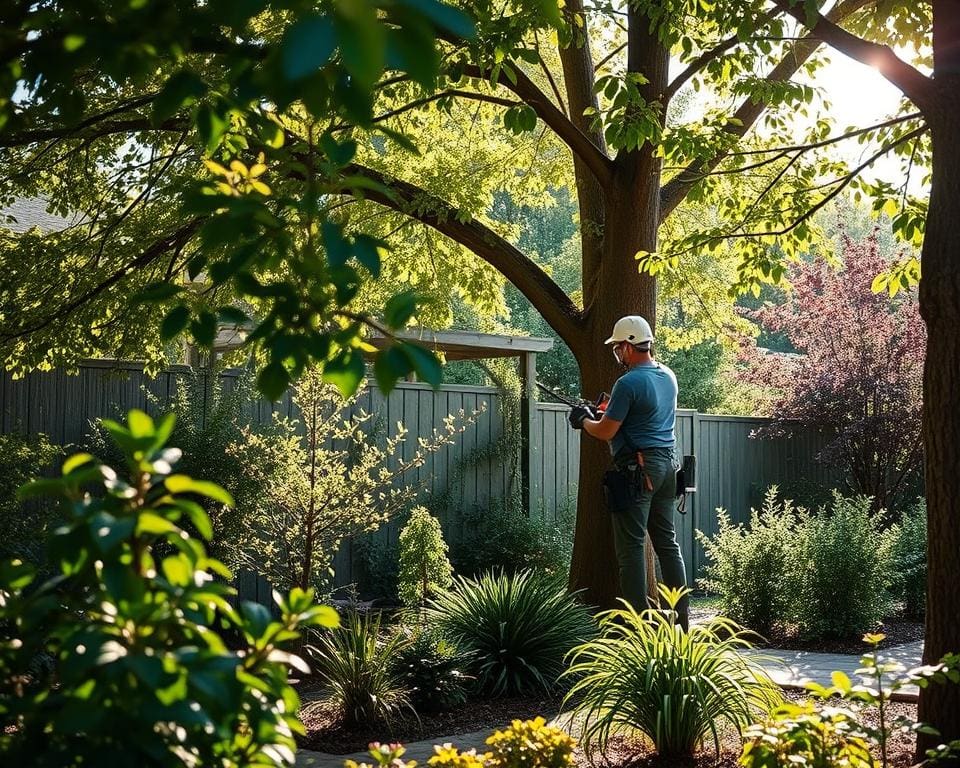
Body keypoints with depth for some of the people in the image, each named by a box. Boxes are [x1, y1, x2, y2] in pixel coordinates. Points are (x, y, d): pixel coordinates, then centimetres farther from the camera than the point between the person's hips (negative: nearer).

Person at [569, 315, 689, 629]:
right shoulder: (668, 376, 11)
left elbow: (606, 432, -12)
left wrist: (584, 419, 7)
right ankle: (681, 616, 14)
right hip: (668, 464, 8)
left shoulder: (628, 383, -15)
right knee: (667, 542, 13)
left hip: (639, 469, -8)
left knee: (631, 545, -3)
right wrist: (605, 413, 23)